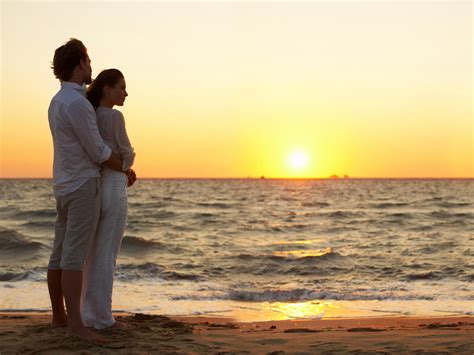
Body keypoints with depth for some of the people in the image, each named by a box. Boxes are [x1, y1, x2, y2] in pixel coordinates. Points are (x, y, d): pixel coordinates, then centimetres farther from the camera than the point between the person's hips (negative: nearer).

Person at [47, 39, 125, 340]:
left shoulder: (58, 102, 14)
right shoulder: (77, 104, -20)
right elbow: (99, 152, -16)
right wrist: (126, 170, 2)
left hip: (66, 187, 10)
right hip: (83, 187, -10)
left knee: (61, 254, 11)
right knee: (75, 256, -13)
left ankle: (59, 316, 18)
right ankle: (76, 324, -15)